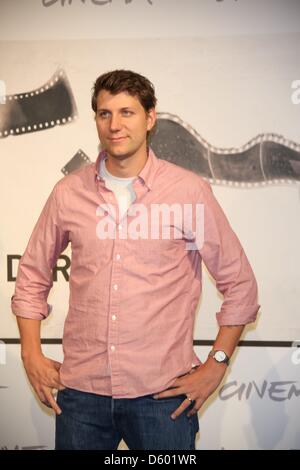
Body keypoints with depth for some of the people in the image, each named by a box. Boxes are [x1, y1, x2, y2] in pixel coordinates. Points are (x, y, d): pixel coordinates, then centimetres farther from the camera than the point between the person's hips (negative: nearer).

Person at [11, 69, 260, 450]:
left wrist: (217, 364, -4)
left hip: (163, 394, -2)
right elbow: (32, 275, 14)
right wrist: (31, 354, 6)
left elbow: (239, 283, 1)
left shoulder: (190, 191, -5)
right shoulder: (68, 192, 2)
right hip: (80, 390, 2)